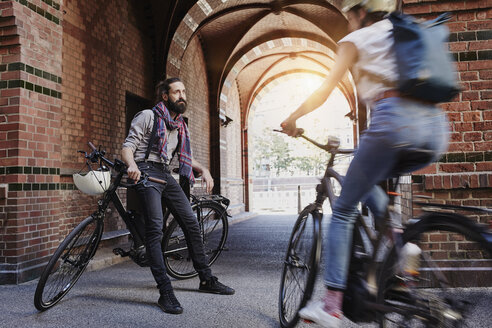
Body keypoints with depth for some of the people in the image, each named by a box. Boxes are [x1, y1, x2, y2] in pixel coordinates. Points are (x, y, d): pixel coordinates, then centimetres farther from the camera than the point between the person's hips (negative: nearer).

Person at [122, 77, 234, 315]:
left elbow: (186, 157, 23)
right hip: (146, 172, -7)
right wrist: (132, 165, -29)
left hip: (166, 175, 7)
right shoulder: (148, 116, -1)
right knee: (155, 229, -16)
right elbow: (128, 146, -7)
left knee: (191, 223, 2)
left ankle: (206, 279, 13)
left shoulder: (180, 126, 19)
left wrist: (203, 169, 5)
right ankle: (165, 293, -15)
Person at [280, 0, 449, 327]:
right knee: (369, 182, 29)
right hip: (436, 128, 7)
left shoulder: (357, 39, 13)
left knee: (344, 210, 3)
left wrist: (293, 118, 22)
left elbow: (324, 91, 8)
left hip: (394, 121, -7)